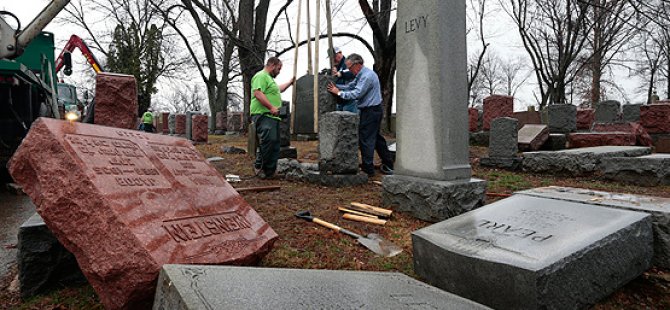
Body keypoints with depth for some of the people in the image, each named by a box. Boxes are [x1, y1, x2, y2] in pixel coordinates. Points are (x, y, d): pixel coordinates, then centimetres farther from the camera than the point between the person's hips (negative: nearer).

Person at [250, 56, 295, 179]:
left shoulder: (269, 78, 28)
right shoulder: (261, 76, -7)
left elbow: (278, 89, 47)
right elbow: (257, 93, -21)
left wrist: (290, 82, 47)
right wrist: (271, 107, -24)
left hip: (273, 116, 11)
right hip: (263, 115, -11)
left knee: (275, 144, 8)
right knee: (269, 141, -21)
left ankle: (269, 171, 13)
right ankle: (259, 166, -7)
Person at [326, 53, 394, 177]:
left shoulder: (367, 76, -20)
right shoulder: (361, 74, 13)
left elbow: (356, 94, -25)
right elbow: (350, 86, 15)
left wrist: (339, 92, -17)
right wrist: (336, 86, 3)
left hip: (371, 111, -10)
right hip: (374, 110, 10)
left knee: (365, 140, -3)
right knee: (376, 138, 17)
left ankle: (368, 169, 6)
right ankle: (388, 165, 25)